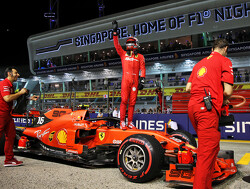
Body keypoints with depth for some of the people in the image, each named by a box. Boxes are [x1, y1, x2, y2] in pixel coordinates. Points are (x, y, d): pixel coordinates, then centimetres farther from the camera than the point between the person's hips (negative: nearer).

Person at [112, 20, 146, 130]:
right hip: (125, 80, -1)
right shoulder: (123, 54, 16)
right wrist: (115, 32, 1)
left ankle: (130, 122, 6)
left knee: (132, 102, 1)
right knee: (124, 100, -9)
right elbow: (116, 44, 8)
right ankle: (122, 122, -7)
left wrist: (142, 80, -2)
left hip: (135, 81, 1)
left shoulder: (140, 56, 15)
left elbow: (142, 69, 8)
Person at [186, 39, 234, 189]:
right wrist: (224, 101, 15)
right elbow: (228, 91, -4)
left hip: (192, 105, 8)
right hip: (208, 109, -7)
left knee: (211, 148, 18)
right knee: (207, 153, -6)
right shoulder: (224, 61, 6)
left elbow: (188, 88, 22)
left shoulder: (200, 63, 26)